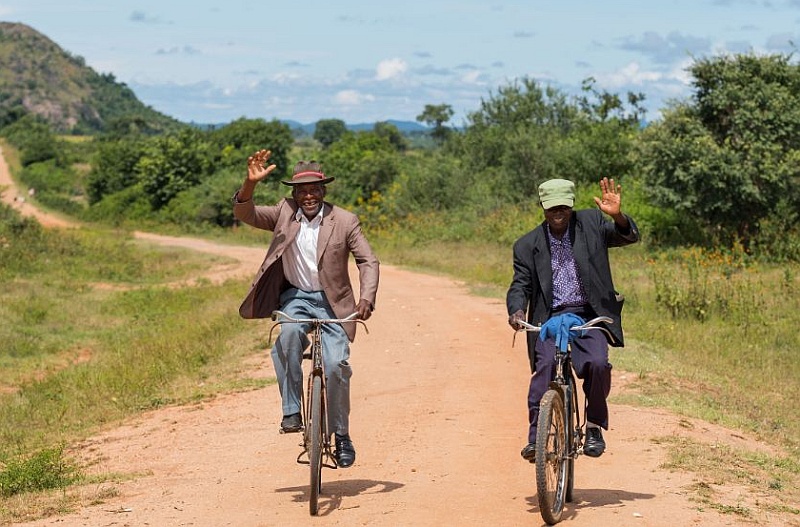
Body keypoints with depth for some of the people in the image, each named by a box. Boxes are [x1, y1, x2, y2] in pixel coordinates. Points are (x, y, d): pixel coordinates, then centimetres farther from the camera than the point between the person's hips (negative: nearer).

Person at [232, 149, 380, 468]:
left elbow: (368, 262, -5)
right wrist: (250, 184, -28)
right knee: (288, 334, -33)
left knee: (336, 365, -14)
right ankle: (291, 412, -23)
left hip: (331, 301, -1)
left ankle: (341, 435, 5)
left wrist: (366, 298, -22)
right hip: (294, 296, 1)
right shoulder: (284, 213, 0)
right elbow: (245, 214, -9)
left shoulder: (344, 221, -6)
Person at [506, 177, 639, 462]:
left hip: (588, 316, 0)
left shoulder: (591, 223, 6)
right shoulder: (527, 245, 7)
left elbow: (630, 237, -2)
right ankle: (536, 436, -22)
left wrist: (617, 216, -24)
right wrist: (517, 311, -16)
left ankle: (594, 427, -2)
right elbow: (520, 284, 6)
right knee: (545, 366, -25)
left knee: (597, 363, -25)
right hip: (549, 318, 0)